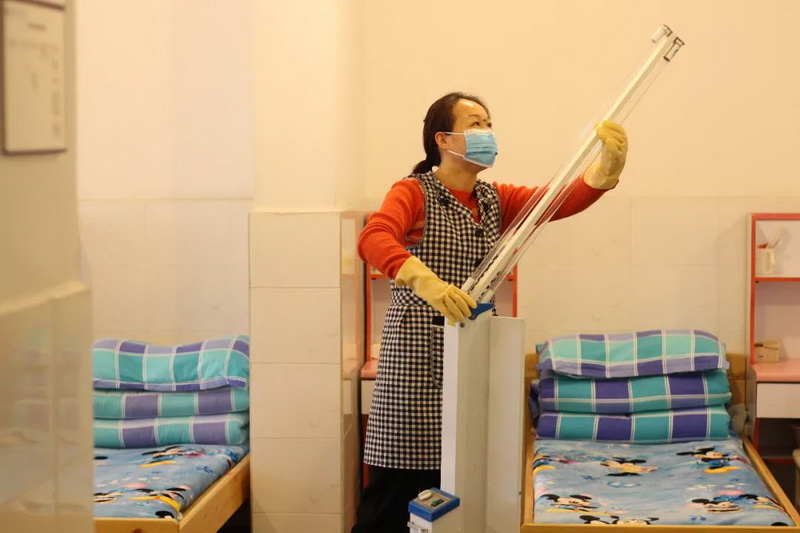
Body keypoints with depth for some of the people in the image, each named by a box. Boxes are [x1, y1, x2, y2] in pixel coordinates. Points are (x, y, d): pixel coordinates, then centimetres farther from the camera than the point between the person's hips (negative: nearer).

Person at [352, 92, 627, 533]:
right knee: (400, 483, -5)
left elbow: (563, 201, -2)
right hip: (418, 354, -6)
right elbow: (372, 239, -25)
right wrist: (425, 281, -43)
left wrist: (608, 164, -21)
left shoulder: (496, 200, 12)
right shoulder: (413, 193, -5)